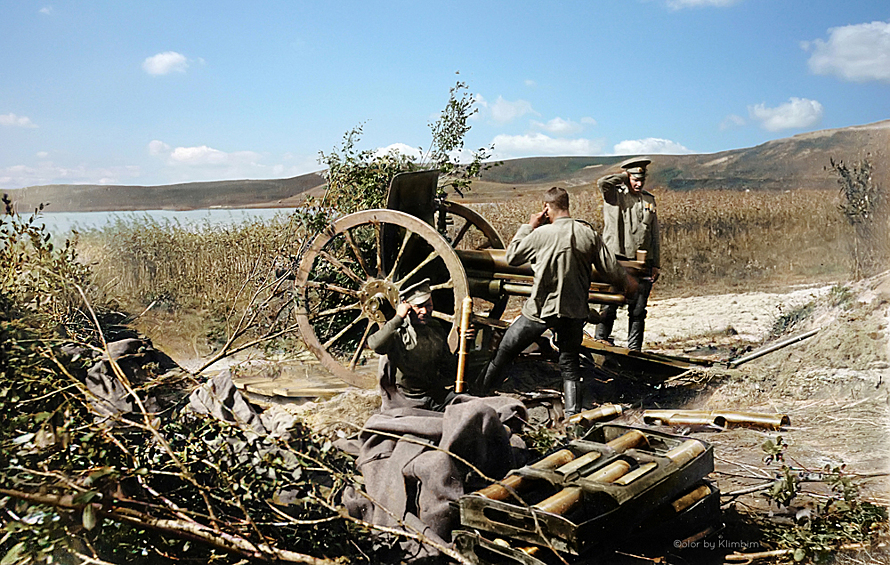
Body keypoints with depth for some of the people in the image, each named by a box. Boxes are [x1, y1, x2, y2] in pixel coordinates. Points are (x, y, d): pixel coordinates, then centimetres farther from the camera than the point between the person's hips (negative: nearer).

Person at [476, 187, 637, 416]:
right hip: (575, 311, 3)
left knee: (503, 353, 13)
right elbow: (611, 268, 1)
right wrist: (628, 283, 22)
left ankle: (480, 396, 23)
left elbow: (511, 256, 1)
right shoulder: (589, 233, -4)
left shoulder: (541, 234, -13)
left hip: (541, 309, -3)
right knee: (570, 366, 16)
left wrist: (528, 226, 8)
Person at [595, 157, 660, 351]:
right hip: (617, 259, -4)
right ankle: (601, 338, 10)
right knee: (610, 303, -4)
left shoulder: (649, 200, 15)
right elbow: (602, 182, -23)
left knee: (638, 309, 5)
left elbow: (655, 236, 18)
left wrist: (656, 264, 13)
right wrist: (625, 176, -5)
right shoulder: (614, 195, 2)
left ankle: (634, 347, 13)